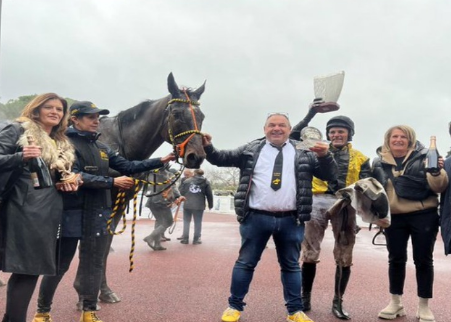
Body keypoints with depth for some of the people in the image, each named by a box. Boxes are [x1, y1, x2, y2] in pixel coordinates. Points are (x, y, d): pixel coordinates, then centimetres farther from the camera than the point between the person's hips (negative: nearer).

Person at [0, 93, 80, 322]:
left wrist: (70, 184, 5)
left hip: (49, 212, 7)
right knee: (26, 268, -8)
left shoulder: (62, 144, 20)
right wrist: (21, 157, -24)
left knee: (32, 268, 8)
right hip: (24, 209, -7)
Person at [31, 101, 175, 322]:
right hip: (72, 213, -6)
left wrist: (160, 161, 1)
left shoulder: (101, 148, 11)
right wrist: (113, 182, -21)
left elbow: (128, 166, 9)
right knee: (59, 264, 6)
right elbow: (76, 176, -20)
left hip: (98, 214, 6)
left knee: (94, 264, 10)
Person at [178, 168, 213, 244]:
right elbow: (209, 194, 1)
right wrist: (210, 205, 9)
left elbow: (181, 191, 2)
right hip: (199, 206, -1)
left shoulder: (187, 181, 2)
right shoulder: (206, 182, 2)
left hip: (187, 205, 1)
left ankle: (185, 238, 14)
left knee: (186, 222, 13)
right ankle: (196, 239, 9)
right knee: (198, 222, 8)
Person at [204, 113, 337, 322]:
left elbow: (329, 175, 5)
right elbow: (222, 159, 4)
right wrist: (208, 148, -15)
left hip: (290, 220, 1)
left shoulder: (303, 153, 8)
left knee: (291, 265, 13)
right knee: (245, 263, 8)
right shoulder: (251, 150, 7)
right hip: (256, 218, -1)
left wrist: (325, 156, -14)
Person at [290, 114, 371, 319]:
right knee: (309, 253, 0)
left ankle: (338, 302, 16)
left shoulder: (359, 158, 16)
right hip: (318, 202, 0)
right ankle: (305, 297, 15)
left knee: (344, 257, 4)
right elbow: (293, 138, 11)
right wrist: (309, 116, 5)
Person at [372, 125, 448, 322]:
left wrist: (437, 172, -25)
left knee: (423, 260, 5)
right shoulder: (379, 163, 6)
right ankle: (395, 303, 23)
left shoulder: (424, 157, -1)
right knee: (396, 259, 9)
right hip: (394, 217, 2)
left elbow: (438, 187, -7)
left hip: (423, 215, -2)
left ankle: (424, 306, 17)